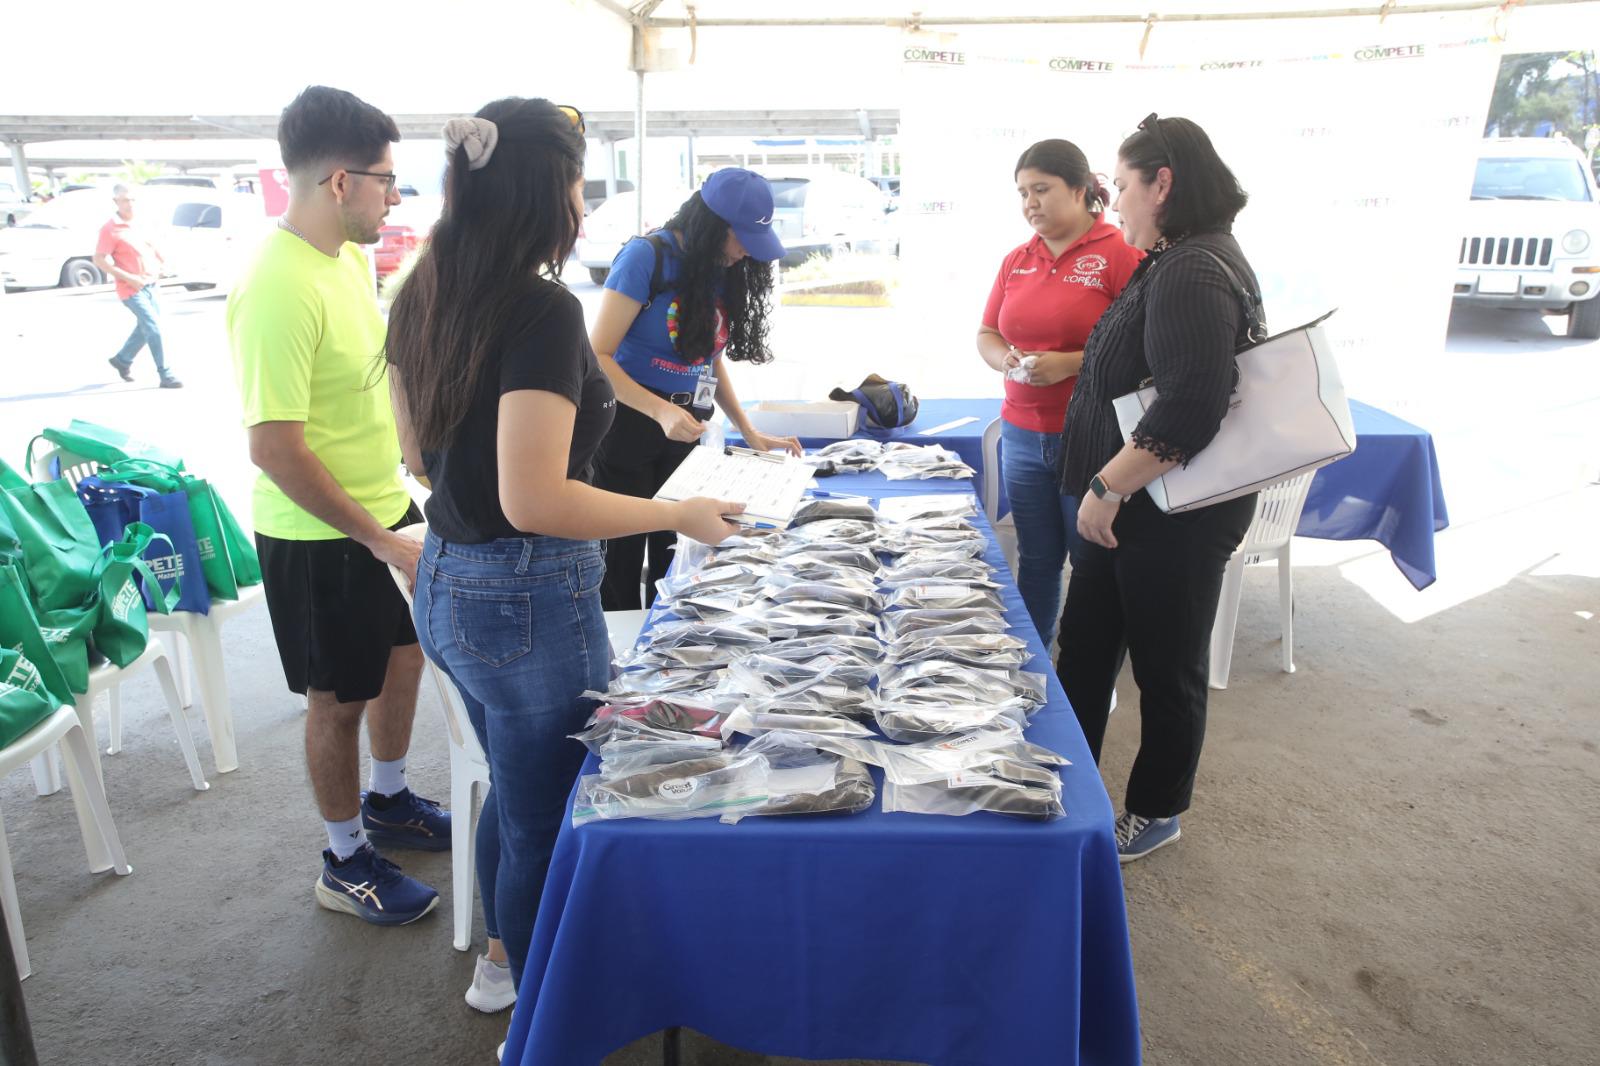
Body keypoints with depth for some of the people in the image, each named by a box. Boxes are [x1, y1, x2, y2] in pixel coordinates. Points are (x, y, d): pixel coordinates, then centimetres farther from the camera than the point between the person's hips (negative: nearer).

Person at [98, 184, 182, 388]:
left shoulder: (140, 224, 10)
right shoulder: (110, 229, -11)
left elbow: (152, 247, 28)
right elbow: (99, 260, -14)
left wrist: (161, 263, 10)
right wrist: (129, 278, -20)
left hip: (150, 285, 8)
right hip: (131, 289, -8)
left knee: (145, 328, 18)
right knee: (154, 329, -13)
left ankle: (122, 359, 37)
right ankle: (165, 375, -10)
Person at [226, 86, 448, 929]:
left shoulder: (348, 256, 3)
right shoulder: (277, 289, -26)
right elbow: (275, 449, -26)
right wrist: (375, 538, -21)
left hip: (386, 509, 9)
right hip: (321, 539, -9)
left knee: (404, 654, 22)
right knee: (340, 697, 7)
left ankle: (387, 802, 45)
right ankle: (346, 862, 29)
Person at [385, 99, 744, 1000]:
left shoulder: (425, 299, 4)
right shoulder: (544, 310, -22)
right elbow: (534, 501, -27)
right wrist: (681, 513, -18)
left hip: (447, 584, 9)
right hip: (528, 603, -9)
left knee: (515, 789, 28)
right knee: (545, 821, 12)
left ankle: (501, 957, 50)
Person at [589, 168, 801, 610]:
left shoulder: (725, 272, 7)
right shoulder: (646, 256, -13)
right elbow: (598, 357, -16)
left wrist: (751, 433, 10)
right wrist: (659, 410, -28)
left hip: (682, 437, 6)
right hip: (627, 431, -6)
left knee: (673, 564, 10)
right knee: (620, 571, 1)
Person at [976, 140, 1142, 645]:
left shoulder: (1122, 254, -8)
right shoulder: (1017, 260, 11)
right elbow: (986, 333, 16)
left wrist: (1071, 363, -21)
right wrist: (1004, 357, -5)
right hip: (1023, 435, 6)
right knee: (1036, 562, 15)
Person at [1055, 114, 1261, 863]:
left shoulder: (1192, 273, -22)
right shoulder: (1171, 264, 11)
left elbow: (1190, 409, -31)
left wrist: (1107, 487, -24)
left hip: (1172, 519, -10)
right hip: (1123, 506, 10)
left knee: (1167, 669, 9)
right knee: (1084, 648, 19)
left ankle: (1157, 813, 29)